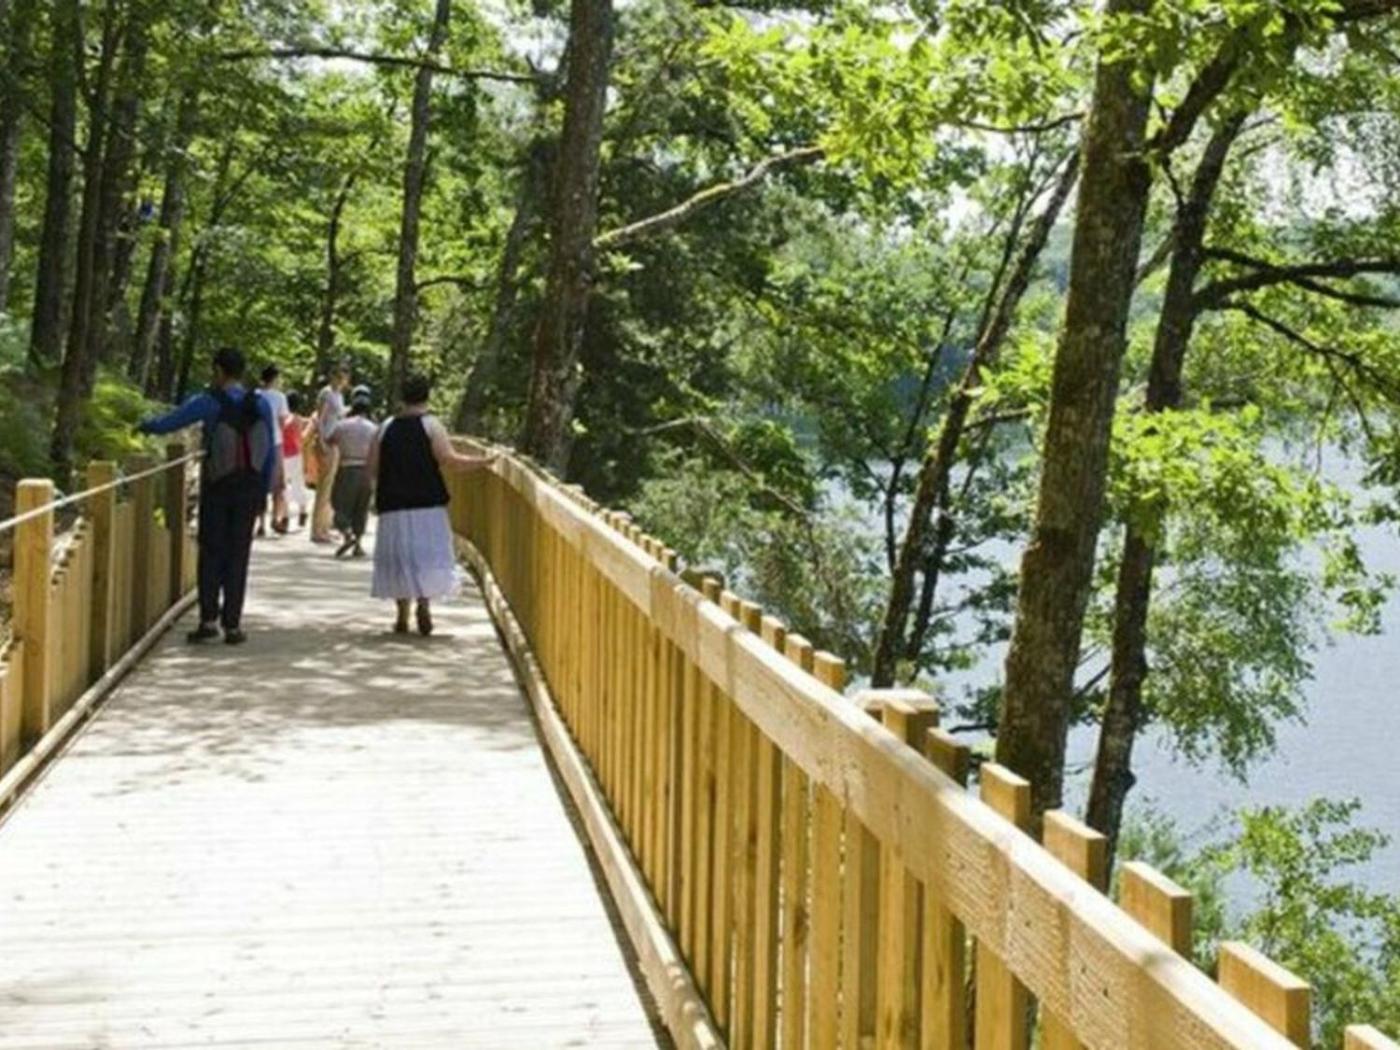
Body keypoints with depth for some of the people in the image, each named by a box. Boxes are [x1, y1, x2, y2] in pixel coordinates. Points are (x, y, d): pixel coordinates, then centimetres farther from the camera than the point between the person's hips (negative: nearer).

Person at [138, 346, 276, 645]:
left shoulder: (209, 402, -9)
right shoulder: (261, 405, -1)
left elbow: (169, 423, 1)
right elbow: (270, 453, 3)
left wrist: (146, 426, 23)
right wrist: (264, 491, 12)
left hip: (216, 488, -2)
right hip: (248, 490, 2)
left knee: (211, 553, 8)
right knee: (237, 556, 6)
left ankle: (208, 618, 0)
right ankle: (232, 625, 5)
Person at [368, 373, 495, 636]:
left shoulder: (386, 428, 7)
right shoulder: (431, 425, -3)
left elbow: (373, 469, 6)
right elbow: (450, 460, -11)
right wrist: (483, 462, -2)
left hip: (393, 505, 3)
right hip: (428, 503, -3)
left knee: (399, 556, 8)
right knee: (428, 554, 4)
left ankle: (402, 616, 8)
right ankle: (424, 603, -14)